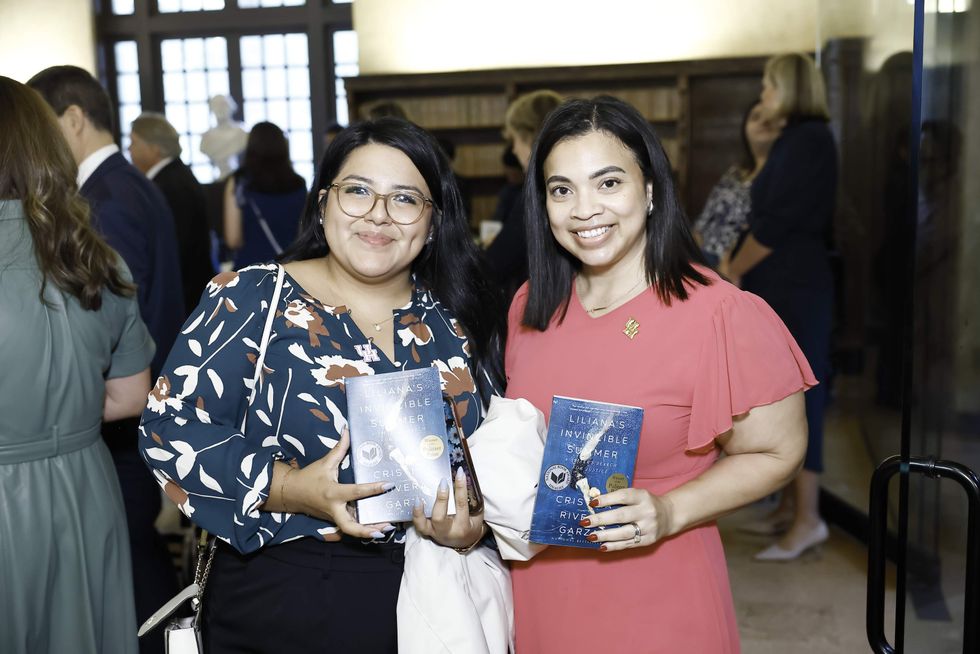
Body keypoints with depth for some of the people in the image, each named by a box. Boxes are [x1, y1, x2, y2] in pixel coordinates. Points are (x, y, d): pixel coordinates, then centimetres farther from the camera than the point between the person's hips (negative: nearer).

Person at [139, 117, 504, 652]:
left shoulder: (455, 322, 3)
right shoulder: (252, 300, -6)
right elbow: (167, 426, -10)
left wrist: (474, 518, -12)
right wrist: (285, 487, -22)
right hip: (281, 604, -2)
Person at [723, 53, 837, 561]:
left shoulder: (807, 139, -13)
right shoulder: (797, 139, 15)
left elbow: (774, 224, -17)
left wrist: (731, 271, -7)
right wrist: (738, 267, 10)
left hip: (794, 288, -10)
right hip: (781, 285, 10)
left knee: (798, 393, -6)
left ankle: (807, 518, 0)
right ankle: (794, 501, 22)